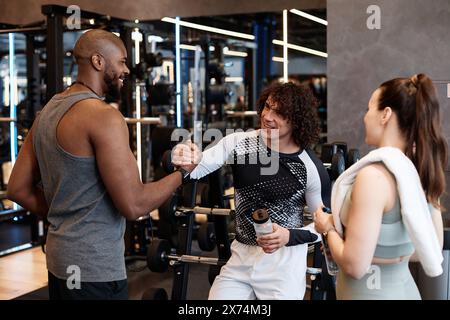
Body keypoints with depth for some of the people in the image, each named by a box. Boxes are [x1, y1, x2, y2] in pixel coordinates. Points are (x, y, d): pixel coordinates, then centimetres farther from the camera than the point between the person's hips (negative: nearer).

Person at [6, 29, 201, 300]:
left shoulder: (48, 110, 7)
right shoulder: (103, 116, -19)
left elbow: (18, 189, 10)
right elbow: (134, 205, -22)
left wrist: (64, 216, 13)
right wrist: (182, 172, -8)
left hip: (60, 258, 9)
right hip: (95, 267, -9)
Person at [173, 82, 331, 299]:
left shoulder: (310, 167, -12)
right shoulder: (238, 142, -5)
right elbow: (196, 167, -12)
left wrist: (290, 236, -20)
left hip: (284, 262, -2)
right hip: (241, 256, 3)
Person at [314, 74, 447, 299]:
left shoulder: (373, 175, -25)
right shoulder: (421, 170, -1)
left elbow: (355, 266, -24)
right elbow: (432, 250, 9)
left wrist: (329, 228, -8)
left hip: (370, 292, -7)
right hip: (404, 288, 7)